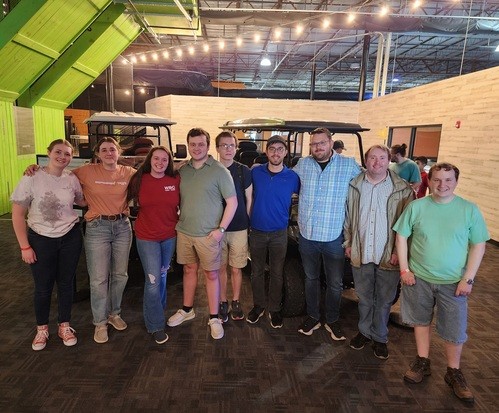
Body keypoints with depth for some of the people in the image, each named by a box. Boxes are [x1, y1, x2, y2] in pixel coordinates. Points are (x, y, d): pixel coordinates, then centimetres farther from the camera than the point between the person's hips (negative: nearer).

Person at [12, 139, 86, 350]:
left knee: (66, 283, 13)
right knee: (43, 287, 10)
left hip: (70, 238, 2)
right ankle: (42, 329, 33)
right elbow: (18, 215, -9)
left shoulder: (72, 179, -5)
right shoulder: (31, 178, -14)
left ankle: (64, 326, 33)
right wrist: (25, 247, -9)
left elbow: (82, 201, 15)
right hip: (41, 240, -2)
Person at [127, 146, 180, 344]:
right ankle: (156, 326, 13)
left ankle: (158, 311, 42)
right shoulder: (139, 180, -7)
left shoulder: (176, 180, -7)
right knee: (153, 280, -4)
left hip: (170, 236, 2)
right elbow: (128, 201, 7)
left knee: (162, 275, 19)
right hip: (147, 237, -2)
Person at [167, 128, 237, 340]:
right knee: (189, 270, 18)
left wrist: (220, 229, -14)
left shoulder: (219, 171, -9)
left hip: (208, 235, -4)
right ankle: (187, 310, 35)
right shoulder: (183, 170, 6)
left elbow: (232, 202, -9)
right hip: (184, 232, 5)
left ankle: (214, 318, 19)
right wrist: (178, 221, 6)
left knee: (211, 275, 6)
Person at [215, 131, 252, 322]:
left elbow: (249, 199, 5)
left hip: (239, 228, 0)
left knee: (236, 269, 10)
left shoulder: (243, 170, -2)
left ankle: (236, 302, 27)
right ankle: (223, 303, 26)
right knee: (221, 268, 10)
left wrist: (248, 221, 2)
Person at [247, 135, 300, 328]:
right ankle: (258, 305, 32)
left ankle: (274, 309, 28)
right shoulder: (255, 172, -4)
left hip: (279, 233, -1)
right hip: (257, 231, 1)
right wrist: (250, 219, 4)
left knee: (277, 273, 10)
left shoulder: (292, 177, -7)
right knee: (257, 272, 14)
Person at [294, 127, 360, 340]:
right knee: (311, 278, 17)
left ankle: (332, 320, 32)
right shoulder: (303, 164, 2)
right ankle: (312, 317, 35)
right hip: (307, 235, 2)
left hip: (334, 237, -2)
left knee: (335, 283, 12)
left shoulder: (348, 165, -5)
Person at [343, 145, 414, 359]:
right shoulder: (353, 186, 1)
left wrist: (399, 251, -9)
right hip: (360, 254, 2)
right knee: (364, 298, 17)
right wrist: (348, 243, 5)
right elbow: (347, 217, 9)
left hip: (389, 257, -2)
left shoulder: (403, 189, -6)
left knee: (384, 301, 13)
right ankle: (364, 332, 37)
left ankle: (379, 338, 32)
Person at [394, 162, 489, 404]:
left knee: (455, 329, 9)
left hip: (453, 282, 0)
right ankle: (423, 363, 34)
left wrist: (468, 279, -9)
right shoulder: (416, 207, -6)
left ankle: (454, 372, 31)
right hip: (419, 277, 1)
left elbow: (478, 245, -3)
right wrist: (404, 269, -6)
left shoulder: (469, 210, -7)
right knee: (421, 320, 15)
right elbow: (401, 237, -1)